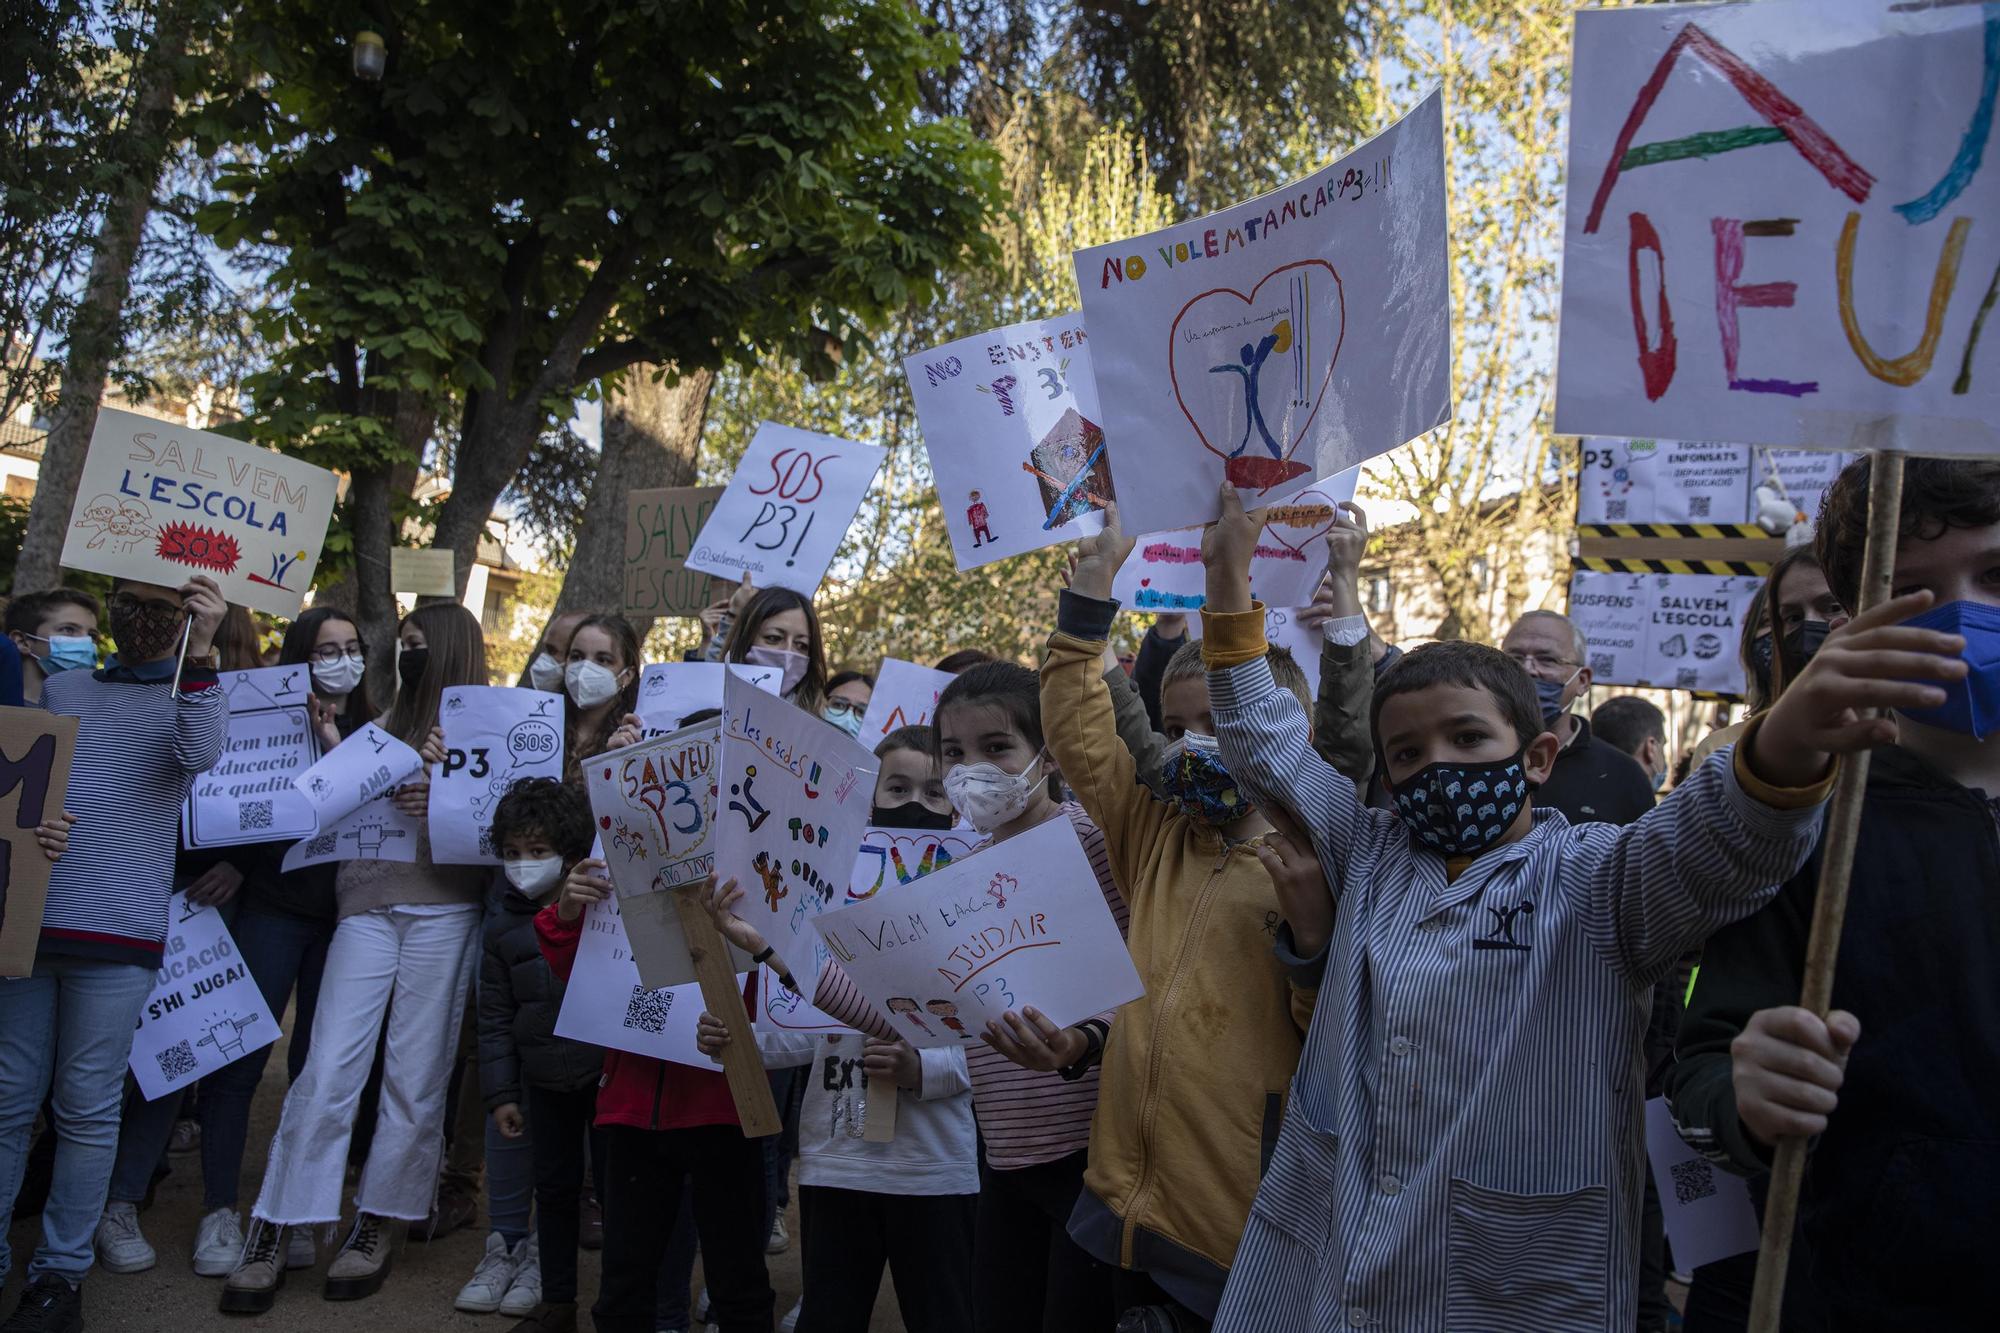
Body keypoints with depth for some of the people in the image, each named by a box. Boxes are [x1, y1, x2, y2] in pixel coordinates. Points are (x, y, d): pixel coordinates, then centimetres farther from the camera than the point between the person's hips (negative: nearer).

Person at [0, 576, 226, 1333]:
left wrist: (199, 654, -24)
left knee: (88, 1107, 3)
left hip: (117, 932, -3)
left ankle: (61, 1272, 13)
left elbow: (200, 754, -16)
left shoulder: (192, 693, 5)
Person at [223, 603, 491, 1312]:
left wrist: (444, 796, -16)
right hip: (367, 906, 4)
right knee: (327, 1071, -1)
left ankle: (378, 1227, 15)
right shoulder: (385, 726, 21)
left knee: (415, 1076, 2)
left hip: (442, 910, -3)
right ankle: (271, 1235, 6)